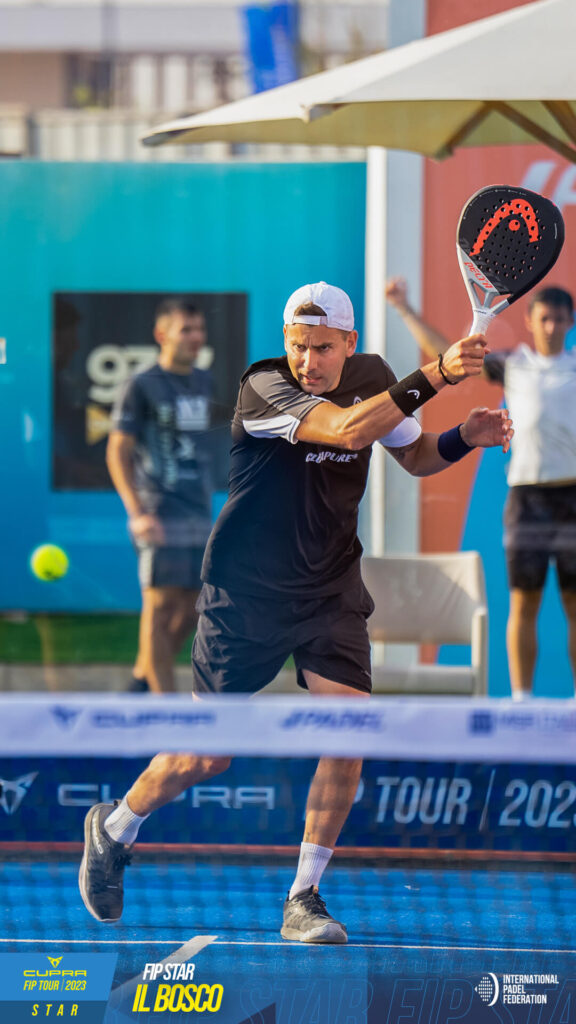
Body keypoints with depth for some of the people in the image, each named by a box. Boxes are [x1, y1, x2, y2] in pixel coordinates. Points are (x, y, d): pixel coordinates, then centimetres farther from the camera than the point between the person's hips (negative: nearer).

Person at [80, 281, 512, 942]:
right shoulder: (263, 388, -21)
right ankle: (112, 831, 32)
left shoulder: (371, 377, -1)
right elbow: (347, 429, -38)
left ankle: (303, 901, -2)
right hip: (245, 591, -4)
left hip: (330, 591, 4)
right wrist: (436, 375, -44)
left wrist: (464, 438, -6)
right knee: (205, 758, 2)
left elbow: (414, 456, 15)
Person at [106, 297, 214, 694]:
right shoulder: (142, 386, -5)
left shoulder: (205, 382, 13)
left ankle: (141, 680, 21)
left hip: (200, 513, 7)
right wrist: (138, 513, -16)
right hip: (160, 517, -7)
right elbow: (117, 452, -7)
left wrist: (207, 502, 17)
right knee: (161, 606, -8)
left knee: (192, 609, 7)